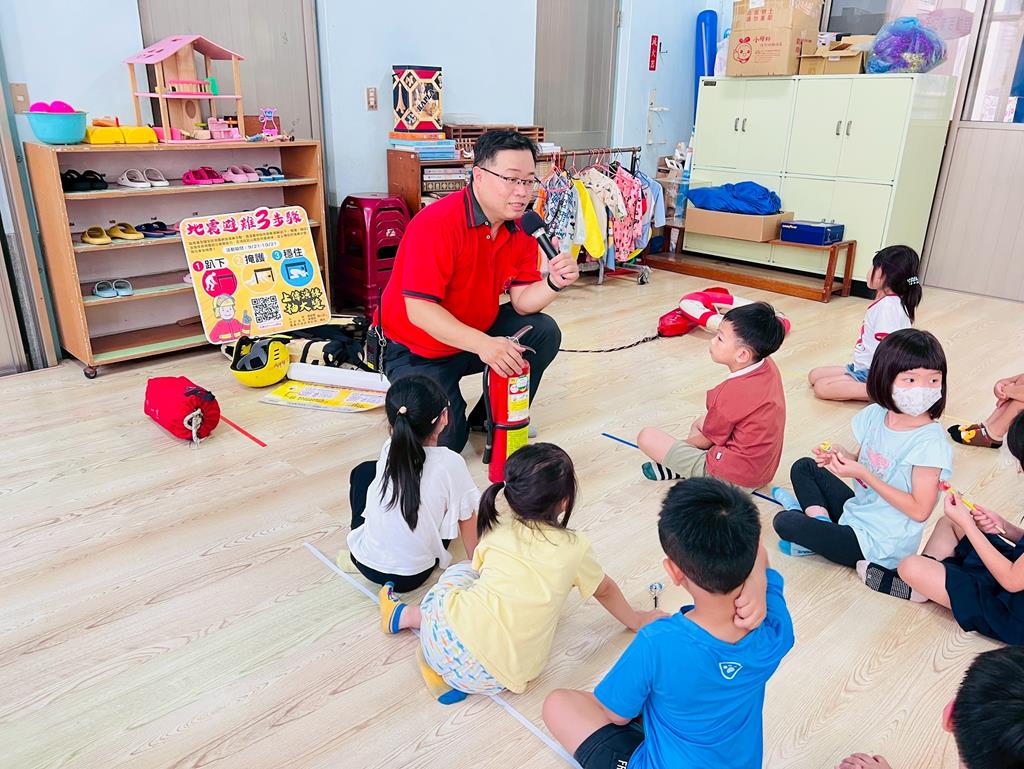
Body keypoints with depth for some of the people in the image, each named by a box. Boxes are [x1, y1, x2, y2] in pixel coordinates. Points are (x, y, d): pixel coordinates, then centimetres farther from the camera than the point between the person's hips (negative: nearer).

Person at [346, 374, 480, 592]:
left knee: (363, 471, 18)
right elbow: (467, 521, -8)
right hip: (412, 577, -1)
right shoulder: (451, 464, -21)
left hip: (366, 563, 2)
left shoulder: (387, 451, -14)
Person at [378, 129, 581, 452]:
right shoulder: (437, 223, -28)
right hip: (415, 349, -6)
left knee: (544, 332, -9)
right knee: (445, 439, -16)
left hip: (478, 334, 7)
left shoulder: (520, 229, -6)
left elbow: (522, 301, -7)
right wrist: (482, 344, -43)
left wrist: (554, 282, -28)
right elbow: (419, 310, -32)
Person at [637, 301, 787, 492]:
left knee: (647, 437, -13)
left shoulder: (731, 393, -28)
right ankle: (680, 463, 12)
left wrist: (684, 443, 9)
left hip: (733, 478, -9)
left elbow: (706, 440, -9)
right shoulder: (768, 366, -5)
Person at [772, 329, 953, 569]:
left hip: (880, 547, -7)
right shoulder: (875, 414, -5)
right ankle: (819, 518, -1)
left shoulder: (930, 441, -25)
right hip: (857, 512, 7)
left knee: (784, 522, -12)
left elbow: (920, 511, -23)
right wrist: (841, 457, -13)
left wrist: (863, 474, -26)